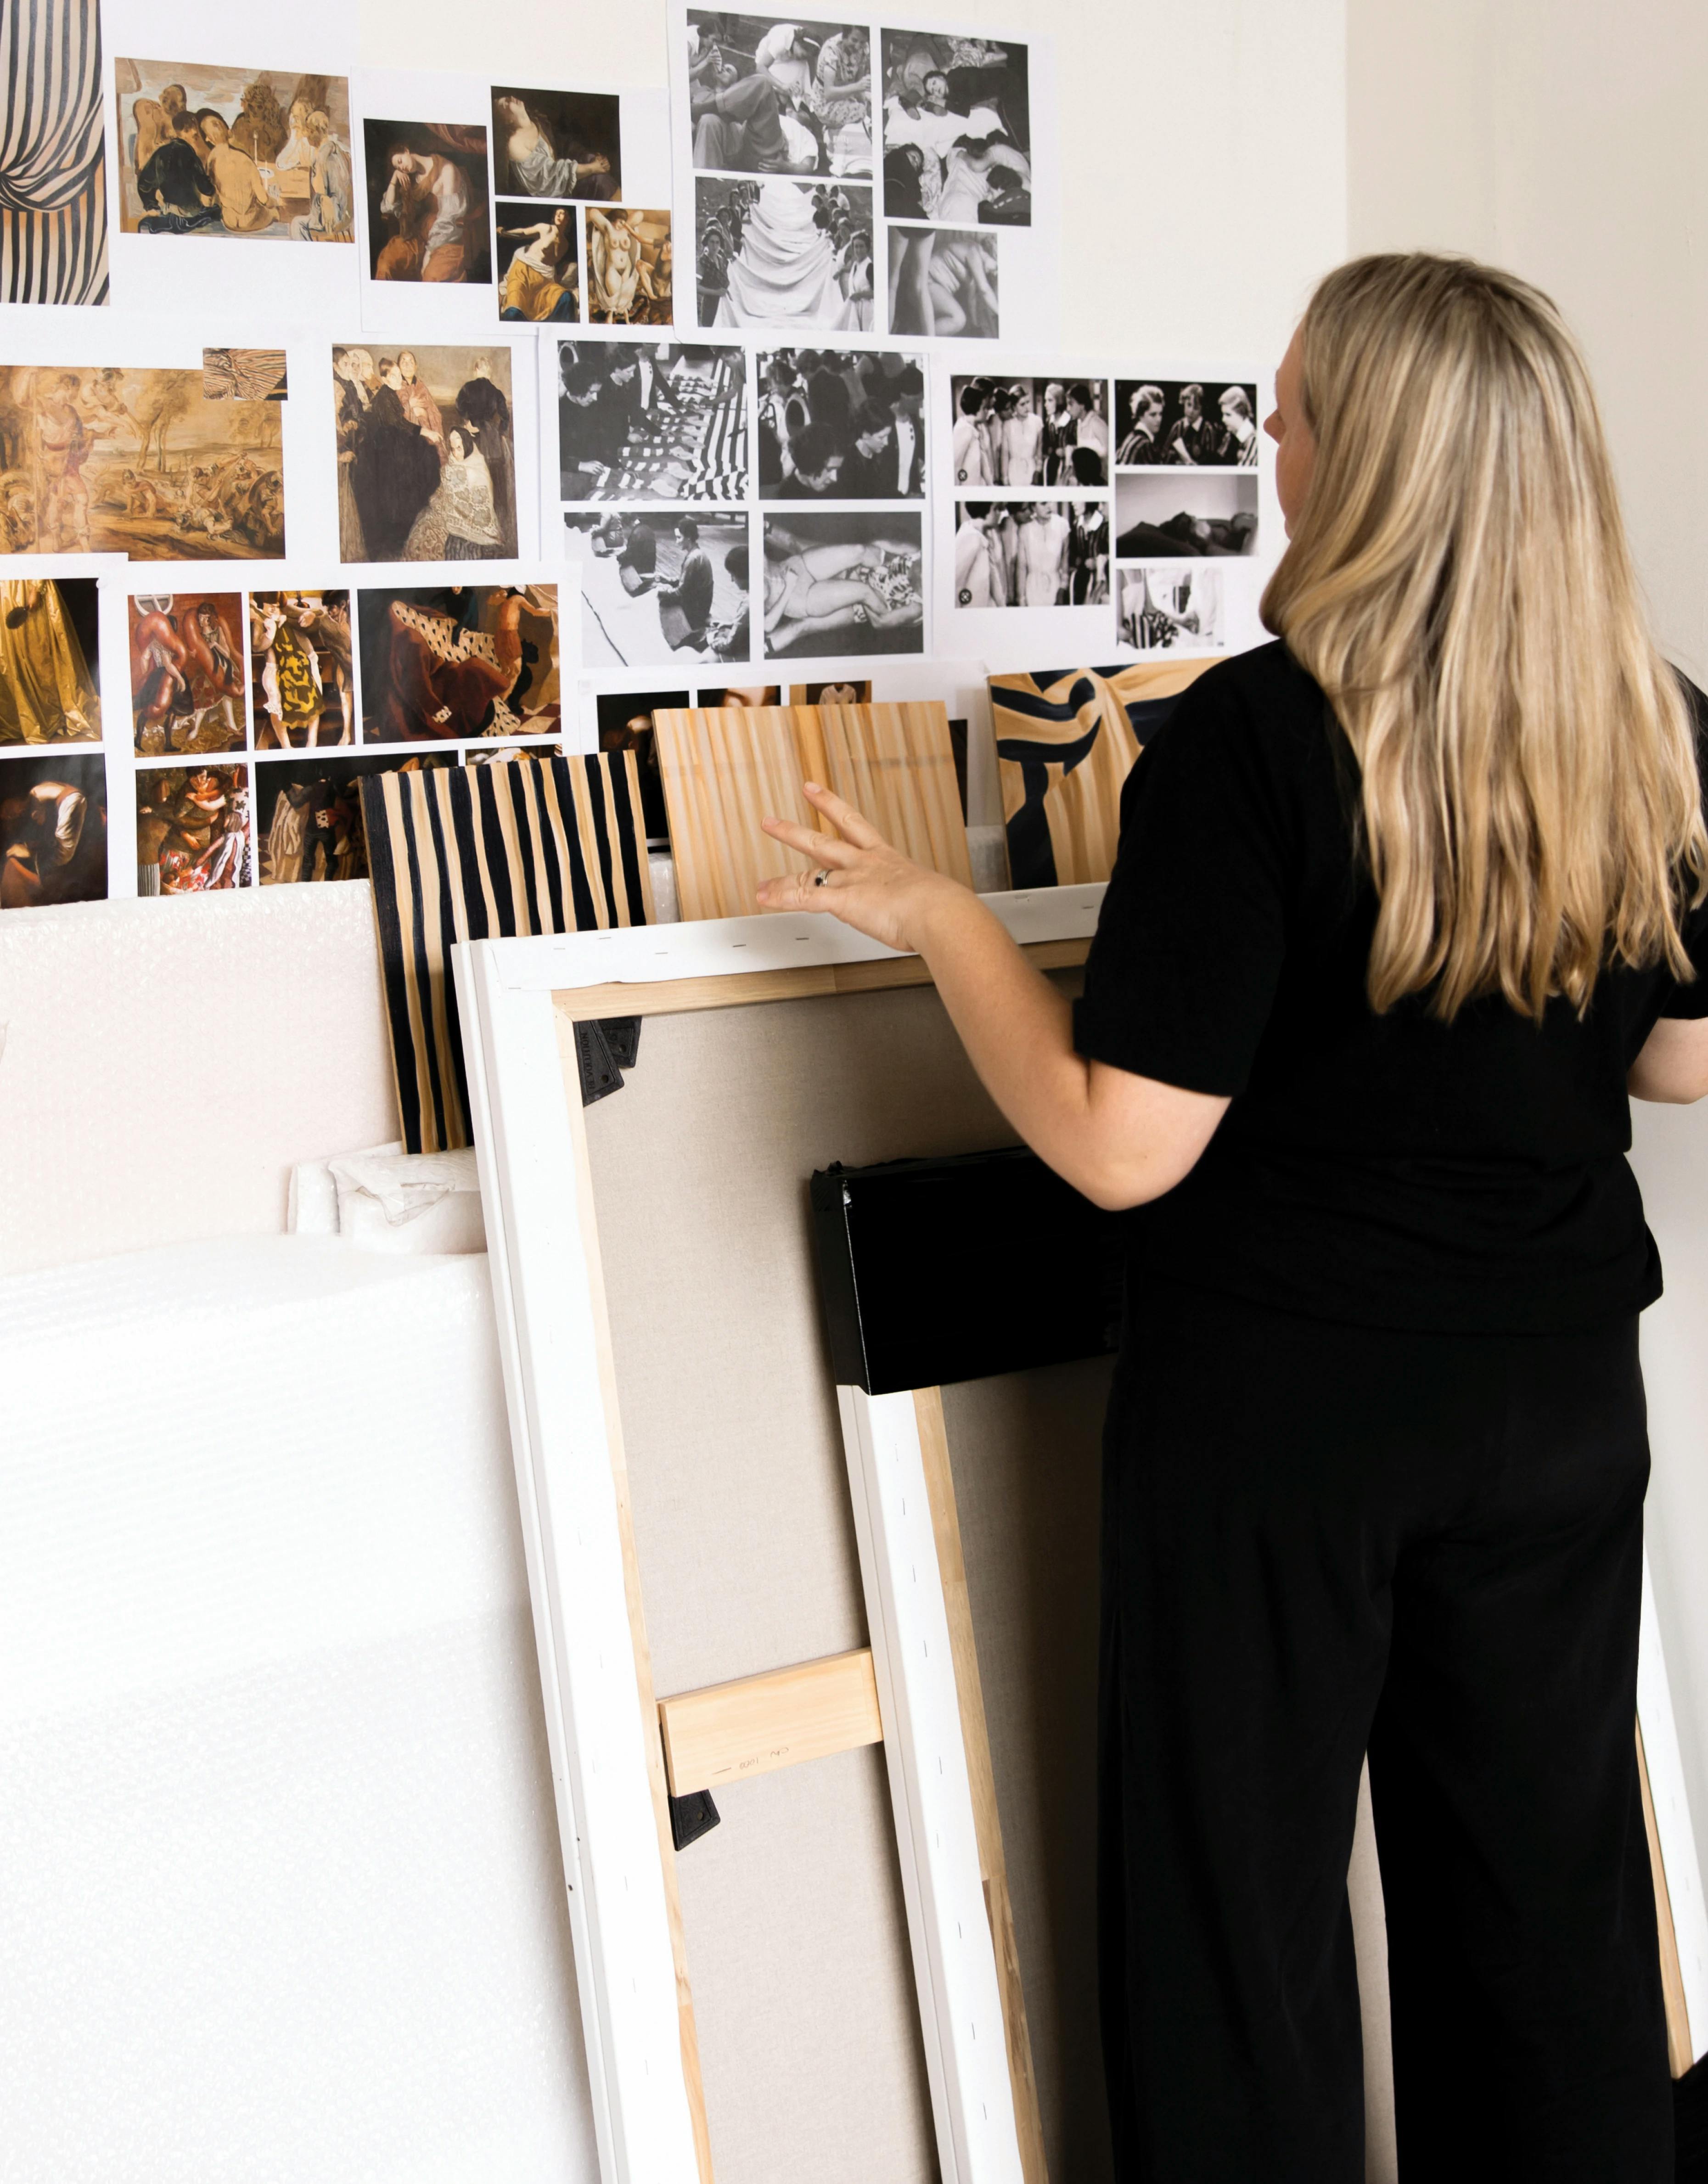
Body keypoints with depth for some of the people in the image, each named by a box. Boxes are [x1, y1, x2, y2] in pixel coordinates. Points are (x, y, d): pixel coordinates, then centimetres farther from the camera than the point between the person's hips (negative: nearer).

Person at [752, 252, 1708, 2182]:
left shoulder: (1256, 735, -20)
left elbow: (1121, 1145, -21)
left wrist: (937, 917, -8)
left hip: (1279, 1397, -5)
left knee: (1241, 1898, 13)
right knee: (1551, 1880, 20)